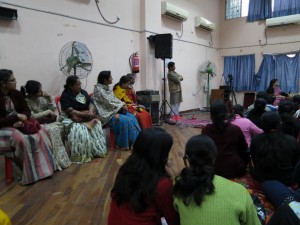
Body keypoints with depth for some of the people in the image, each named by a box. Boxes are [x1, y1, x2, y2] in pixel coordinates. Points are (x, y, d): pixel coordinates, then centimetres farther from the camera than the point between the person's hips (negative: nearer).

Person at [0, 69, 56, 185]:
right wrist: (17, 116, -21)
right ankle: (29, 174, -18)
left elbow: (27, 111, 4)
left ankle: (43, 167, -13)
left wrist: (22, 120, -16)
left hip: (18, 124, 6)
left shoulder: (16, 94, 2)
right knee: (21, 140, -35)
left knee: (41, 132, -18)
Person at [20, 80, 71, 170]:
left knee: (61, 126, -19)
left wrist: (49, 99, -8)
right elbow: (32, 117, -21)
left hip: (46, 122, 6)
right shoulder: (26, 101, -13)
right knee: (53, 129, -30)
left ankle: (61, 157, -11)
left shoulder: (42, 97, 4)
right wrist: (48, 112, -17)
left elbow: (53, 110, 7)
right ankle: (59, 160, -21)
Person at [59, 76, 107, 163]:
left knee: (97, 125, -19)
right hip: (72, 119, -6)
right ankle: (82, 155, -19)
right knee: (79, 130, -33)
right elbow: (70, 112, -20)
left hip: (87, 117, 6)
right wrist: (86, 114, -25)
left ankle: (97, 150, -9)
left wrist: (91, 112, -20)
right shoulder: (65, 96, -11)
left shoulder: (83, 92, 8)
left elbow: (91, 104, 3)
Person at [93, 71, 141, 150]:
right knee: (124, 120, -26)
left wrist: (123, 105, -5)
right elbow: (108, 103, -17)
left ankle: (134, 141, -7)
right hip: (106, 113, -8)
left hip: (114, 110, 8)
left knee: (131, 117, -10)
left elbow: (115, 99, 14)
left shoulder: (107, 88, 14)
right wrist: (121, 107, -12)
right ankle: (124, 144, -13)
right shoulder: (98, 89, -12)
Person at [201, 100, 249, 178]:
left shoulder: (206, 130, -11)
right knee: (246, 153, 24)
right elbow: (244, 148, 6)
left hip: (213, 170, 2)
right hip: (234, 170, -2)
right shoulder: (236, 129, -13)